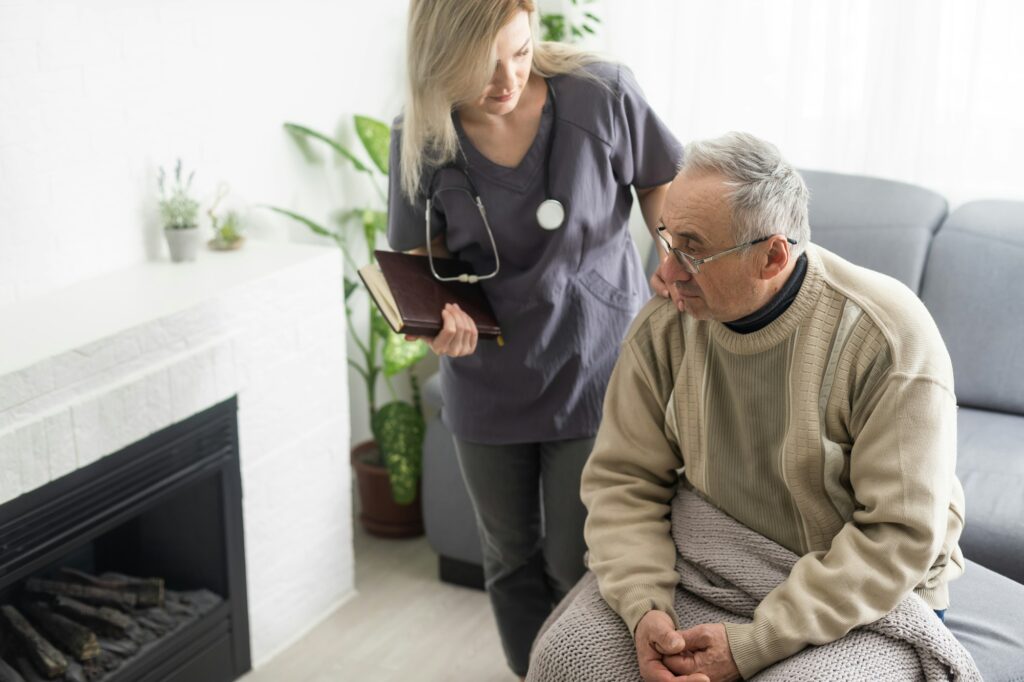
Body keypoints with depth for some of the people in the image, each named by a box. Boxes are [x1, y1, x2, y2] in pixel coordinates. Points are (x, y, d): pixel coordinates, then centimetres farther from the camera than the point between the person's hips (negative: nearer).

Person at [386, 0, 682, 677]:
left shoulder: (604, 95, -17)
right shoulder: (421, 138, -12)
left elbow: (664, 184, 1)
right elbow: (422, 256, 0)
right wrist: (438, 315, -20)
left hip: (594, 367, -2)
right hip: (490, 382, 3)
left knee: (578, 565, 2)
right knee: (511, 558, 19)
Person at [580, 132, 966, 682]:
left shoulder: (888, 340, -23)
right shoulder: (664, 326, -10)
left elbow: (899, 533, -23)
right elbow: (622, 478, -5)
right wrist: (644, 609, -22)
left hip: (873, 602, -3)